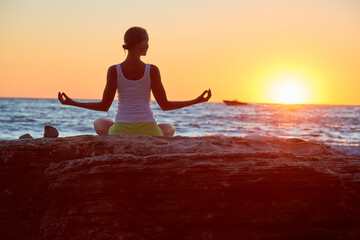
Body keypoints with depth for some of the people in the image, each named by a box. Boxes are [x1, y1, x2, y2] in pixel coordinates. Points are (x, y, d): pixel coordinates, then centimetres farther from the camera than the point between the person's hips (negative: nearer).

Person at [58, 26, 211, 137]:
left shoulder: (114, 71, -4)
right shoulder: (152, 71, -4)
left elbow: (104, 106, -2)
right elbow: (165, 105, -2)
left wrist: (72, 103, 10)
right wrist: (198, 101, 8)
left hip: (121, 132, 0)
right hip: (147, 131, 0)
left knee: (99, 124, 34)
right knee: (169, 128, 34)